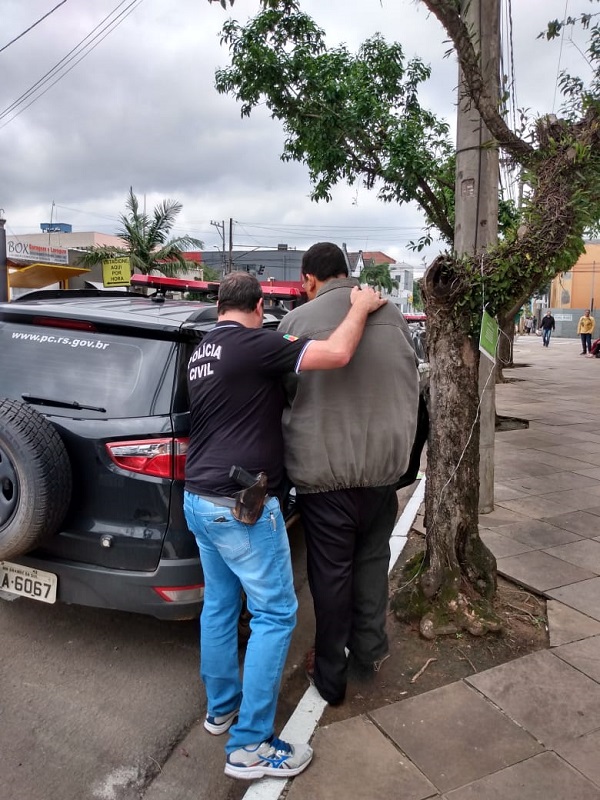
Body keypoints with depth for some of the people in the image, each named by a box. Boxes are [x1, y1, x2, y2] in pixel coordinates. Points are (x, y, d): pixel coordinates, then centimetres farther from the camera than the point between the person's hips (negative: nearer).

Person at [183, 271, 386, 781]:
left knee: (219, 605, 21)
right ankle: (250, 746, 11)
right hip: (241, 506, -9)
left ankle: (221, 707, 37)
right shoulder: (252, 344, -16)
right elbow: (337, 354, -22)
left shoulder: (201, 352, 12)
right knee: (275, 615, 2)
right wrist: (361, 308, -6)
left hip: (200, 499, 9)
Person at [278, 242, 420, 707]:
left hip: (324, 468, -3)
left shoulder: (297, 322, -8)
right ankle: (369, 650, 33)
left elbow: (280, 395, 1)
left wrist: (290, 457, 17)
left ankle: (331, 675, 26)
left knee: (331, 571, 11)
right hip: (385, 462, 3)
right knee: (372, 557, 22)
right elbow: (411, 386, 10)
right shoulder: (392, 314, 2)